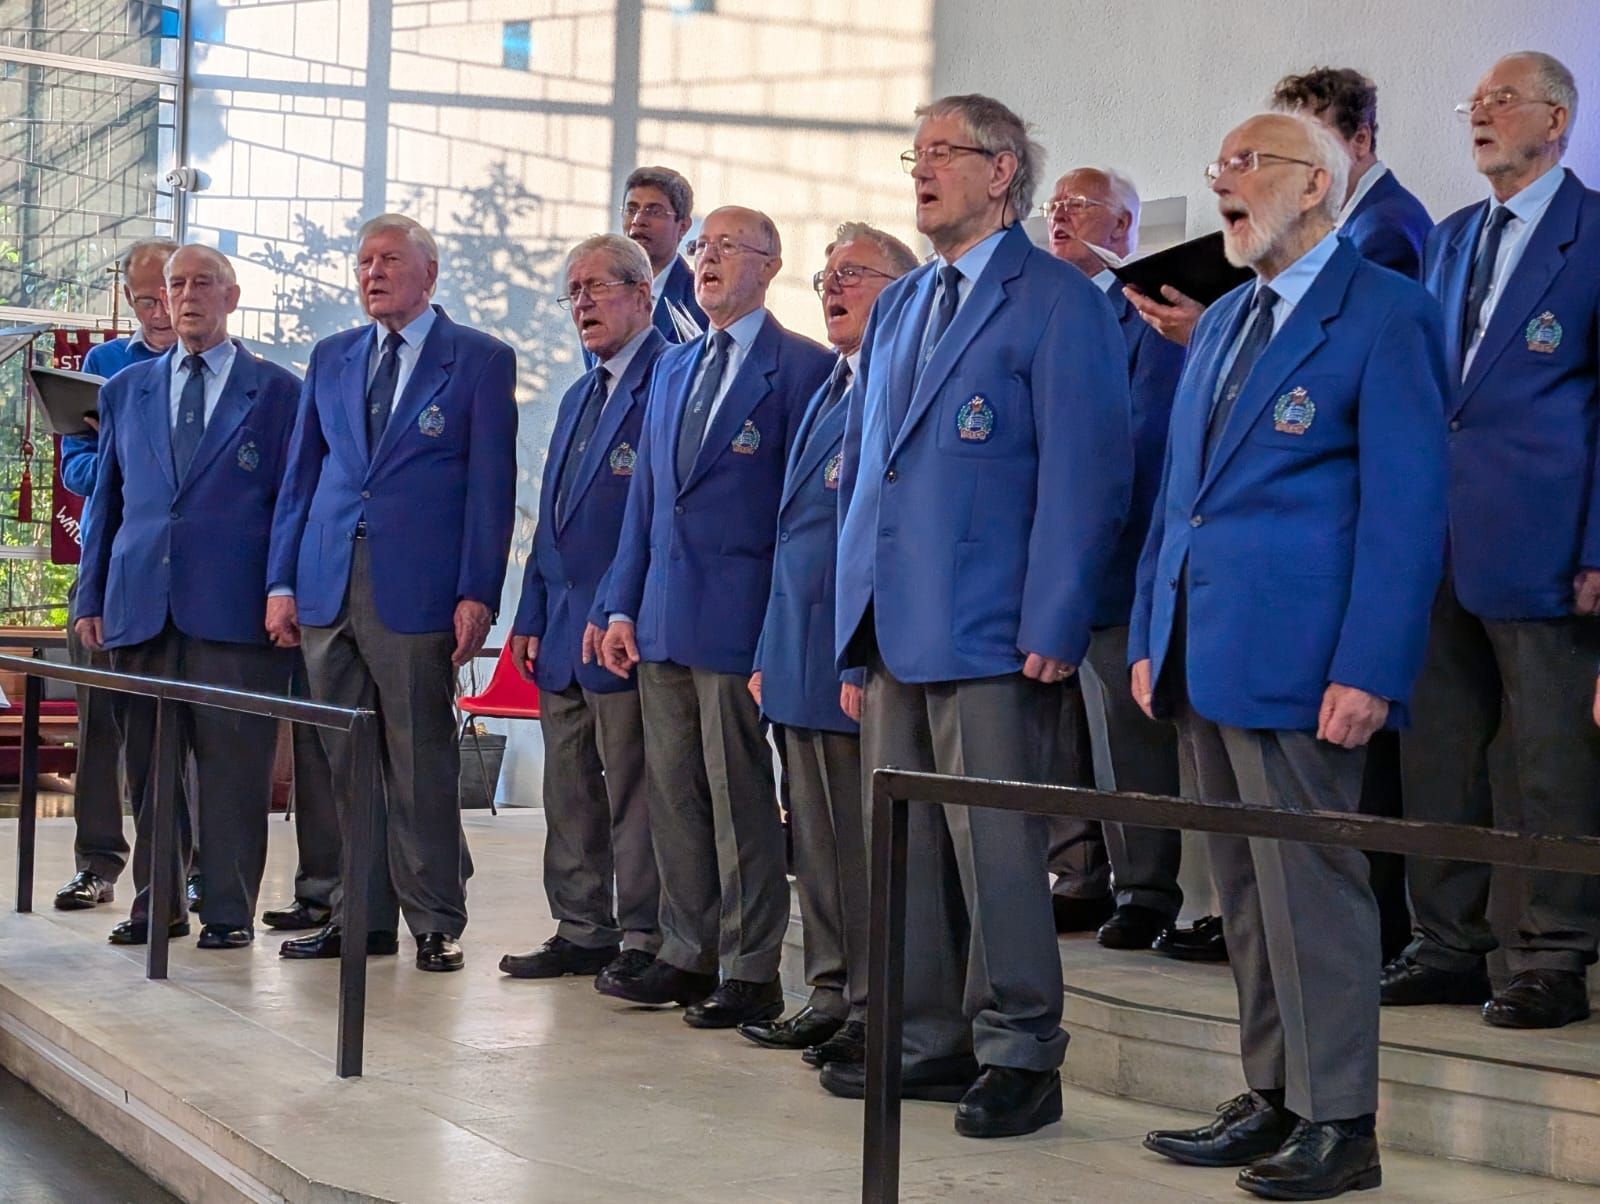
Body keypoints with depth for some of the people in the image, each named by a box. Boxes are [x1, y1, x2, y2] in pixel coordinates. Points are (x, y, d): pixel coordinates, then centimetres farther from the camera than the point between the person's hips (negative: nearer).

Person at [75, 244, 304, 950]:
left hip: (232, 608, -3)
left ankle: (230, 909, 7)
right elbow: (105, 501, 18)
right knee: (148, 765, 6)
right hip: (140, 607, 3)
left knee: (233, 766, -2)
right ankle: (157, 904, 16)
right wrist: (90, 599, 11)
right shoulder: (125, 390, 17)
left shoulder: (277, 391, 7)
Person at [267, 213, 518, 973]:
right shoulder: (331, 358, 15)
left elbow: (491, 485, -3)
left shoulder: (480, 361, 1)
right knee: (346, 762, 8)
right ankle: (364, 915, 17)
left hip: (416, 590, -5)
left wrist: (477, 595, -10)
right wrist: (282, 580, 7)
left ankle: (436, 924, 8)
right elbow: (301, 474, 16)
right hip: (328, 589, 5)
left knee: (421, 761, -1)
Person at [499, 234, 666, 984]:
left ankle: (643, 939, 5)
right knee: (569, 793, 12)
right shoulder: (580, 396, 21)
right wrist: (532, 617, 16)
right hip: (563, 633, 9)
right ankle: (581, 932, 20)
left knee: (632, 791, -3)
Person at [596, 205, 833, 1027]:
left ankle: (751, 973, 6)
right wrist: (622, 604, 13)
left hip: (740, 616, -7)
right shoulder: (672, 367, 18)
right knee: (673, 795, 11)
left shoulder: (802, 367, -5)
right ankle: (687, 957, 21)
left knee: (740, 800, -2)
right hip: (663, 618, 7)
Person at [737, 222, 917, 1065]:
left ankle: (877, 1012, 6)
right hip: (800, 655, 10)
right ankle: (831, 996, 22)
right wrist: (769, 653, 19)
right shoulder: (827, 393, 19)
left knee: (870, 845, -2)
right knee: (815, 841, 13)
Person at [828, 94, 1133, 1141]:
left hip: (989, 626, -8)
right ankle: (929, 1042, 22)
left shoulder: (1059, 302, -5)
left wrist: (1054, 624, -17)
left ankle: (1020, 1055, 7)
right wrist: (857, 607, 16)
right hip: (893, 623, 8)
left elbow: (1086, 475, -11)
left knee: (995, 844, -4)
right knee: (904, 844, 12)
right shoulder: (899, 307, 19)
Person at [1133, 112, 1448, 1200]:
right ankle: (1272, 1101, 22)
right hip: (1205, 660, 8)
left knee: (1308, 885, -4)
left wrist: (1369, 671, -18)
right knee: (1245, 891, 12)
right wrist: (1151, 638, 15)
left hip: (1298, 660, -8)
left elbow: (1406, 506, -12)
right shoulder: (1221, 322, 19)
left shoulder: (1387, 314, -6)